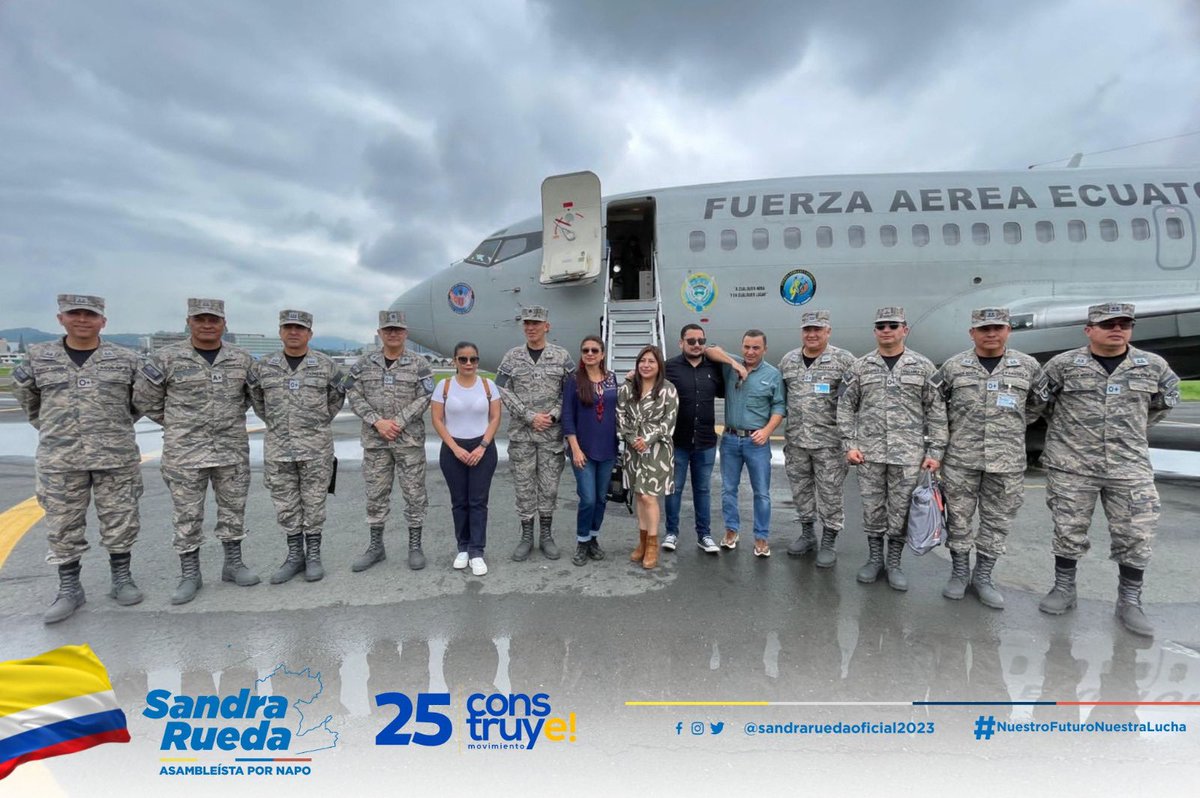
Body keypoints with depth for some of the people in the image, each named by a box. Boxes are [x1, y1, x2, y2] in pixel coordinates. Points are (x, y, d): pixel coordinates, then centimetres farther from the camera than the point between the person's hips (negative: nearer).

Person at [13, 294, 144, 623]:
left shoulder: (125, 358, 1)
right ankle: (69, 589, 20)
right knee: (63, 525, 7)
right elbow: (27, 397, 19)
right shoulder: (38, 356, 5)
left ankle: (122, 580, 21)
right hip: (59, 459, 1)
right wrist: (51, 428, 15)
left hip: (116, 456, -1)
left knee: (120, 520, 6)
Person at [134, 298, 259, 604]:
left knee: (233, 508, 10)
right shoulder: (167, 359, -5)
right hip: (185, 452, -2)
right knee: (187, 515, 6)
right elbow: (144, 399, 5)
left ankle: (233, 564, 24)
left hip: (233, 450, 2)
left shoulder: (242, 359, 2)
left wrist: (231, 418, 11)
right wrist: (176, 424, 5)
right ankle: (189, 575, 18)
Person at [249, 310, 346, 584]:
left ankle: (313, 556, 16)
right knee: (286, 505, 9)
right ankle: (294, 556, 22)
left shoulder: (326, 365, -3)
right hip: (277, 448, 3)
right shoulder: (263, 367, 3)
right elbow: (256, 399, 18)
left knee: (313, 502, 5)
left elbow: (337, 396, 11)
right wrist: (274, 423, 14)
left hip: (316, 447, -2)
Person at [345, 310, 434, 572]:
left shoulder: (419, 364, -1)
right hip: (374, 440, 2)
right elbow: (354, 396, 1)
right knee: (376, 494, 10)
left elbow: (424, 398, -7)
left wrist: (398, 423, -15)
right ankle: (375, 547, 23)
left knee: (414, 493, 3)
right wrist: (377, 422, -12)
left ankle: (415, 547, 15)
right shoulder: (364, 363, 6)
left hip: (410, 439, -2)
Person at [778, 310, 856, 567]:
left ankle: (829, 543, 18)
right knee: (801, 490, 15)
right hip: (796, 441, 5)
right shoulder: (788, 360, 8)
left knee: (830, 493, 4)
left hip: (829, 442, -4)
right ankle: (807, 534, 32)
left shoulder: (844, 360, -6)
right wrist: (784, 431, 14)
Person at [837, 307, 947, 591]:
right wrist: (850, 444, -2)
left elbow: (936, 411, 2)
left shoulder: (923, 366, 2)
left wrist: (935, 451, -3)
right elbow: (846, 407, 6)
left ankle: (894, 564, 22)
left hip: (908, 454, -1)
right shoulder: (860, 366, 4)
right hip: (869, 452, 1)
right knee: (872, 508, 9)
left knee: (900, 510, 7)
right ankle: (875, 559, 25)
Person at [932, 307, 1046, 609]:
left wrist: (1014, 426, 16)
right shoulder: (954, 366, 0)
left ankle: (982, 577, 23)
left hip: (1007, 460, 1)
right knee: (959, 517, 7)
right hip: (960, 459, -1)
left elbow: (1040, 402, 18)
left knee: (997, 520, 9)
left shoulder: (1028, 366, 3)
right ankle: (959, 573, 22)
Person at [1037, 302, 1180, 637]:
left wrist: (1133, 428, 19)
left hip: (1130, 467, 2)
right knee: (1069, 531, 7)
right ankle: (1063, 589, 23)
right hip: (1071, 465, -2)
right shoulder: (1063, 364, -4)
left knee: (1135, 536, 4)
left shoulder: (1153, 366, 4)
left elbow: (1165, 401, 22)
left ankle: (1129, 602, 20)